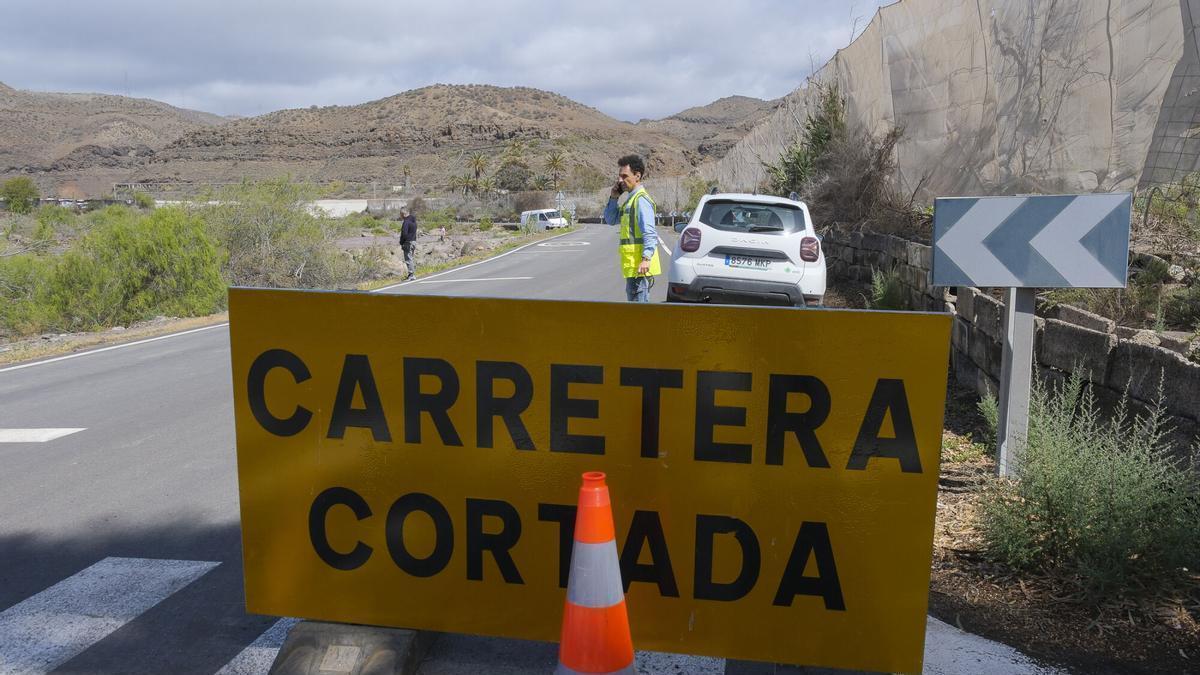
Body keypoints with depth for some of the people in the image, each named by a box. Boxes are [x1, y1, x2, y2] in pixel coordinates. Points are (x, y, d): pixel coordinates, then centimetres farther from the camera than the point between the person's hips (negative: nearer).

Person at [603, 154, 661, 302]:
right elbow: (610, 220, 22)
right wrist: (613, 198, 9)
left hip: (638, 266, -10)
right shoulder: (630, 199, 18)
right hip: (632, 265, 10)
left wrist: (646, 258, -29)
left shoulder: (641, 199, -13)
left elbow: (650, 232, -21)